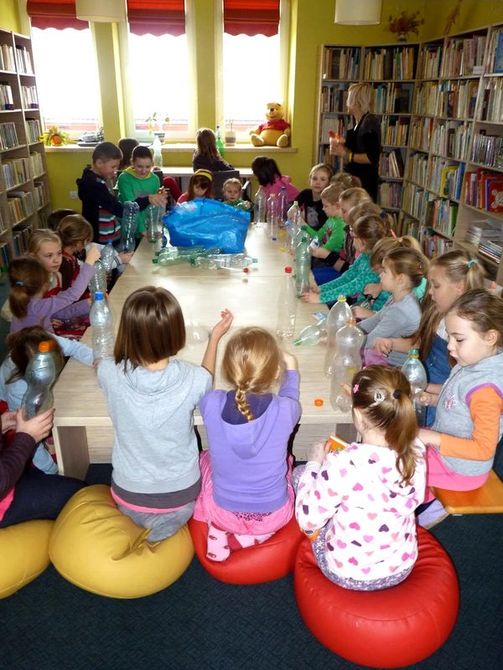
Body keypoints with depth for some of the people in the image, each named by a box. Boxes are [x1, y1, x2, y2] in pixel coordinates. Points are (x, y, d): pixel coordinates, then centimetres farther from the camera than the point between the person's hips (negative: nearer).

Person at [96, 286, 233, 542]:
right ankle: (164, 527, 7)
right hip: (180, 497, -2)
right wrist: (215, 337, 11)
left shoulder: (109, 374, -25)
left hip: (129, 496, 2)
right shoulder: (192, 379, -28)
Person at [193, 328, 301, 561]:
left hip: (222, 512, 1)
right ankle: (255, 536, 11)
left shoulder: (210, 404, -25)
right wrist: (291, 369, 21)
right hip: (274, 515, 0)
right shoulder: (286, 410, -26)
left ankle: (221, 532, 9)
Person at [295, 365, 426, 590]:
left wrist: (314, 464, -7)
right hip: (402, 569, 5)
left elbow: (308, 521, -20)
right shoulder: (416, 451, -17)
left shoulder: (342, 464, -34)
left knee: (300, 472, 11)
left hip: (348, 575, -4)